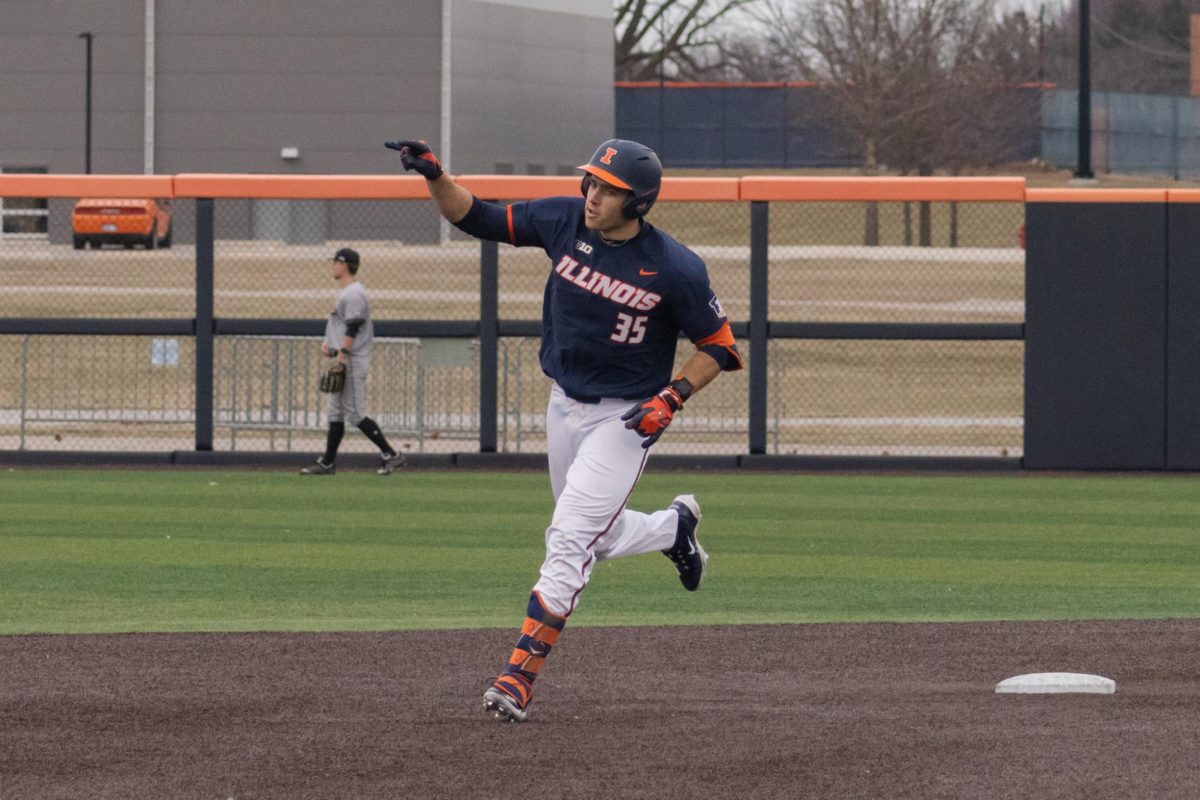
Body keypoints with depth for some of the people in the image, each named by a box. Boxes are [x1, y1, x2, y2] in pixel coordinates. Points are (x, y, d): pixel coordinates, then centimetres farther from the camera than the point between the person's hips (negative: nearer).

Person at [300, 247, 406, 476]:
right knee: (336, 413, 11)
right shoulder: (345, 292, 18)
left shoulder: (354, 294, -15)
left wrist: (341, 356, -25)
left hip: (352, 363, -11)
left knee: (355, 414, -11)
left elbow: (353, 329, -22)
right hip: (343, 363, 11)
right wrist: (328, 342, 13)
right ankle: (327, 463, 15)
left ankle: (391, 455, -10)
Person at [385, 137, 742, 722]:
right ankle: (674, 527, 50)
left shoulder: (674, 268, -19)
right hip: (564, 406, 6)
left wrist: (672, 398, -21)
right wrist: (434, 176, -17)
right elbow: (477, 218, -1)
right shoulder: (565, 222, -7)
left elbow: (719, 346, -9)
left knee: (570, 543, -15)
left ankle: (518, 678, -14)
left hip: (626, 416, -6)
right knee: (593, 536, 20)